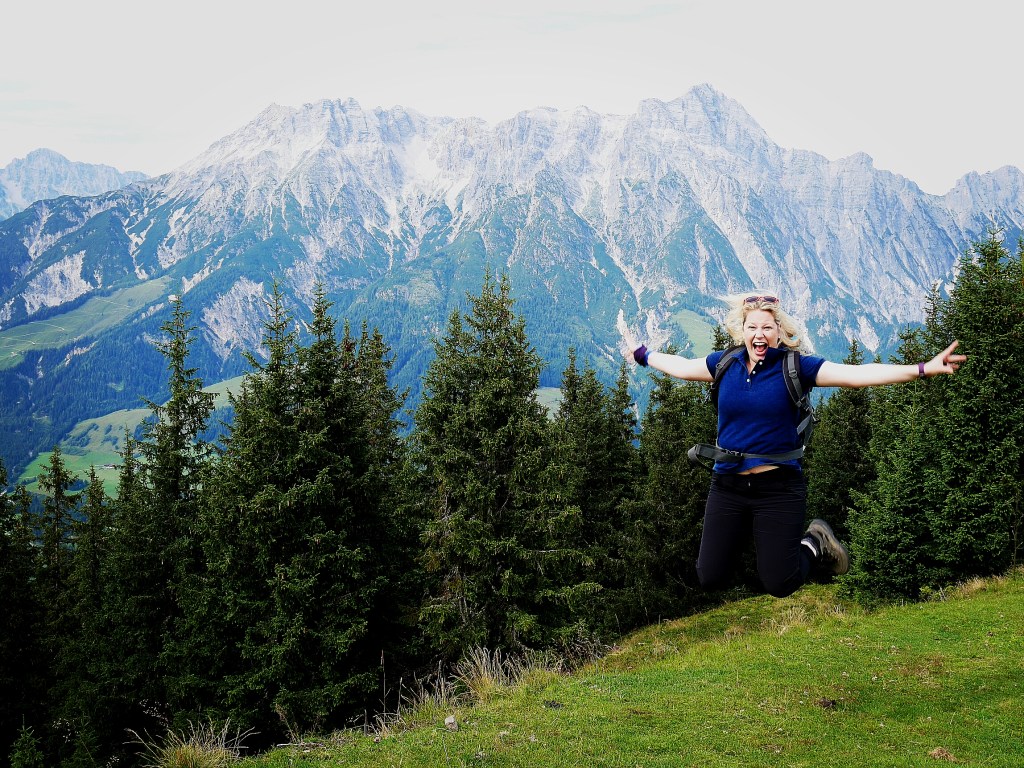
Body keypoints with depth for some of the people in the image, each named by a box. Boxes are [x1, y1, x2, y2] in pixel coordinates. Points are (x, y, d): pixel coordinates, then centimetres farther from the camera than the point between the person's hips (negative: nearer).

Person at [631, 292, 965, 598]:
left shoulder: (796, 367, -7)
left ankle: (813, 543, 32)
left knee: (779, 586, 0)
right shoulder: (725, 364, 3)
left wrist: (922, 369, -24)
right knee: (709, 579, 6)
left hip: (778, 487, -3)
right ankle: (741, 534, 37)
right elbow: (681, 366, 21)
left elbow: (856, 374, -15)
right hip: (727, 485, 3)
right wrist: (642, 355, 32)